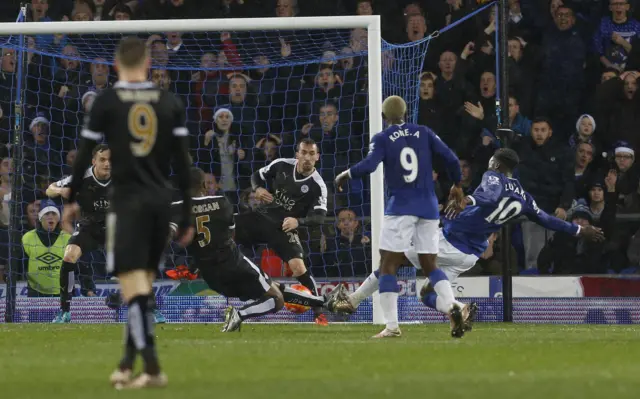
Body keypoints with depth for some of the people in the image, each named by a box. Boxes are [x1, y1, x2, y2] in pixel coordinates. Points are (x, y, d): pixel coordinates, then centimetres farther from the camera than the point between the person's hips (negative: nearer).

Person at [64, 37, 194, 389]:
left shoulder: (106, 102, -3)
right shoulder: (169, 102, 6)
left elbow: (84, 154, -1)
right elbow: (182, 162, 5)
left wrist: (72, 200, 13)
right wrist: (187, 216, 9)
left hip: (127, 201, -4)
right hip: (162, 201, 4)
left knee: (133, 284, -9)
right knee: (143, 283, 14)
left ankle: (152, 366, -21)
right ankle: (127, 365, 18)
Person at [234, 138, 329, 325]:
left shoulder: (317, 186, -12)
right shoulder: (282, 165, -3)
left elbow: (319, 217, -16)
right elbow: (257, 175, 12)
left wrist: (298, 221, -35)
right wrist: (258, 189, -11)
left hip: (284, 227, -4)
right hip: (261, 217, 4)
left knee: (299, 268, -21)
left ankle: (318, 313, -9)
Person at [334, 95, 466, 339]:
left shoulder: (381, 139, -1)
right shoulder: (424, 133, 9)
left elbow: (368, 166, -17)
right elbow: (451, 159, 4)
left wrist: (345, 175, 1)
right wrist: (456, 187, 20)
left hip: (401, 208, -4)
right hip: (428, 207, 4)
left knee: (388, 266, 2)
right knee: (430, 265, 13)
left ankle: (392, 326, -7)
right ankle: (451, 305, -13)